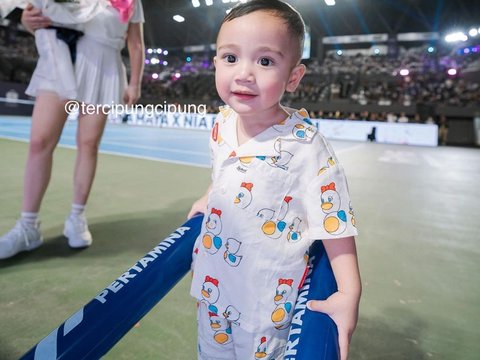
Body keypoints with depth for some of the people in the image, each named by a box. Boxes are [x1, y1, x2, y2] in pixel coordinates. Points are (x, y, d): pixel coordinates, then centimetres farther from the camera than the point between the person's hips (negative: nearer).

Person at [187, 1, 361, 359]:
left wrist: (350, 293, -24)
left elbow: (334, 219, -21)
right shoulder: (223, 122, -8)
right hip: (212, 281, 6)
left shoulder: (303, 144, -26)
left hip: (269, 296, -5)